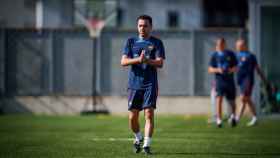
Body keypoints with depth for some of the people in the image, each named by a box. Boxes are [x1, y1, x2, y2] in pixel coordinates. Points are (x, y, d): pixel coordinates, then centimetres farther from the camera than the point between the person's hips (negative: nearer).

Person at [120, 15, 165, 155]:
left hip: (150, 84, -2)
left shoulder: (156, 42, 5)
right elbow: (123, 61, 0)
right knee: (132, 117, 3)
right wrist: (138, 60, -17)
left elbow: (160, 63, -5)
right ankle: (138, 138, 29)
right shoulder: (131, 41, 11)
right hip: (134, 84, 2)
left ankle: (147, 144, -10)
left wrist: (147, 60, -24)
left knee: (149, 113, -12)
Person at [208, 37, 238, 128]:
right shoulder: (214, 55, 5)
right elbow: (210, 69, 4)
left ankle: (233, 115, 32)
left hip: (230, 80, 1)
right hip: (219, 80, -1)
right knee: (219, 99, -19)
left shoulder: (230, 54, 6)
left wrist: (231, 70, -15)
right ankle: (219, 120, -21)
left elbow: (236, 68, 8)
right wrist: (217, 70, -16)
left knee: (231, 101, 6)